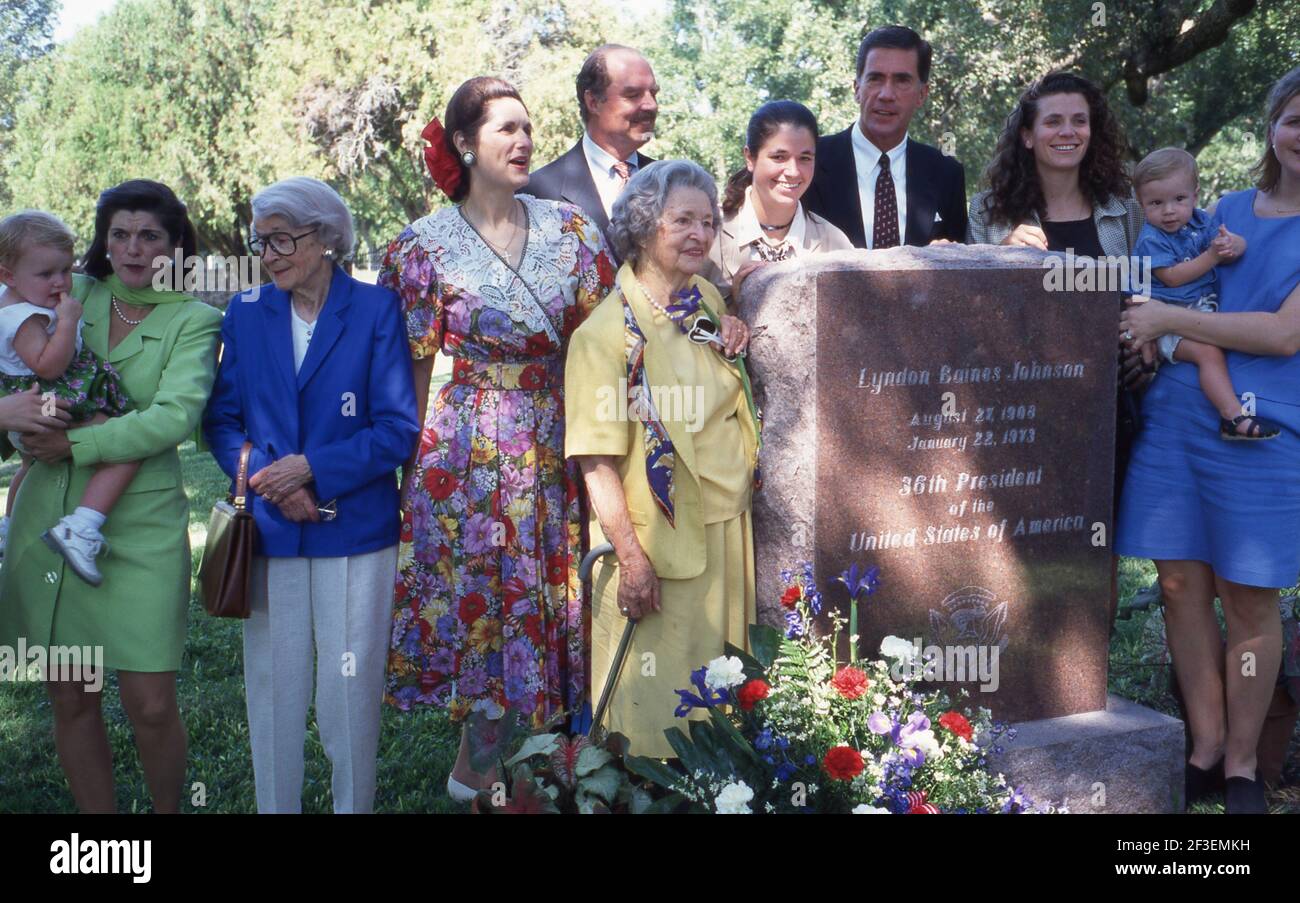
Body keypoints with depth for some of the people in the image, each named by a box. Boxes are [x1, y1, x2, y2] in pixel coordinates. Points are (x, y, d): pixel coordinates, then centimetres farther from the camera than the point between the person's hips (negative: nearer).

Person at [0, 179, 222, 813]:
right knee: (71, 700, 10)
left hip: (140, 526, -3)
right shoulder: (72, 296, 9)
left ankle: (167, 809, 23)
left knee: (150, 705, -3)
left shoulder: (192, 320, -2)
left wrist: (77, 444, -17)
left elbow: (175, 417, -16)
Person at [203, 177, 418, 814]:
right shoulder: (246, 313, 6)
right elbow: (222, 419, 6)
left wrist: (312, 468, -15)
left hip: (356, 530, -2)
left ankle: (355, 805, 21)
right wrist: (271, 482, -11)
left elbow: (399, 427, -7)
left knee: (352, 687, 4)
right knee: (272, 685, 10)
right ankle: (275, 804, 26)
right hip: (269, 532, 3)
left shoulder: (376, 310, -4)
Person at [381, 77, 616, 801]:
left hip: (555, 446, 4)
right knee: (479, 587, 4)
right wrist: (418, 459, -2)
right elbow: (414, 368, -1)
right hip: (468, 450, -3)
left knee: (551, 588, 8)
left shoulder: (570, 230, 5)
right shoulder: (427, 245, -3)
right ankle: (480, 762, 23)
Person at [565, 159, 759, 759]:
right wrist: (632, 557, -20)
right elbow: (596, 461, -17)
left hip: (727, 524, 7)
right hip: (658, 536, -6)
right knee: (654, 688, 5)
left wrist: (733, 347, 3)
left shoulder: (707, 300, 6)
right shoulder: (606, 331, -15)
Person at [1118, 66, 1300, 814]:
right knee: (1181, 583, 6)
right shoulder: (1229, 210, 14)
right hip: (1176, 411, 5)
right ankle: (1205, 745, 21)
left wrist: (1170, 320, -13)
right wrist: (1145, 337, 4)